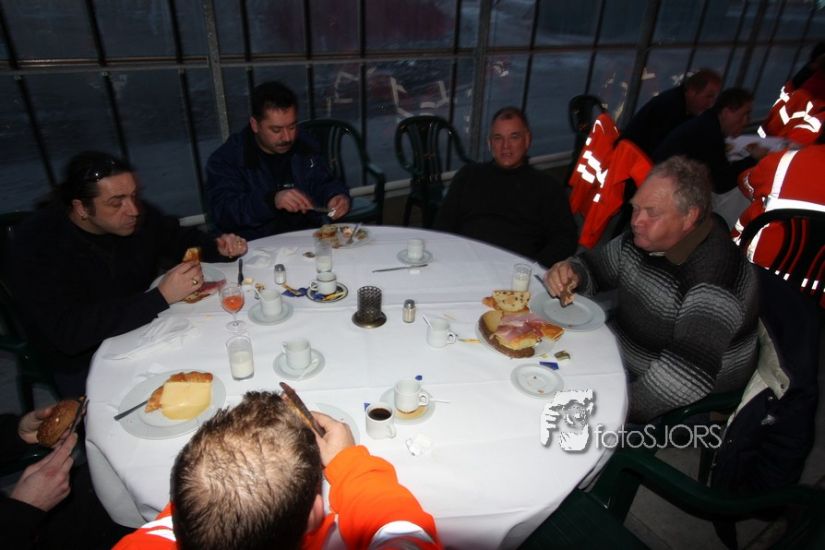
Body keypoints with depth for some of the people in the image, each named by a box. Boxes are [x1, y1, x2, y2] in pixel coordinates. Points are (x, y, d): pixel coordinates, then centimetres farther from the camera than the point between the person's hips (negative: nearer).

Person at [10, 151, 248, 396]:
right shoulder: (38, 245, -23)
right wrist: (161, 297, -38)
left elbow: (179, 238, 10)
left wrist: (217, 247, -13)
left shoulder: (136, 214, -8)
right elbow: (68, 332, -31)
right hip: (85, 363, -5)